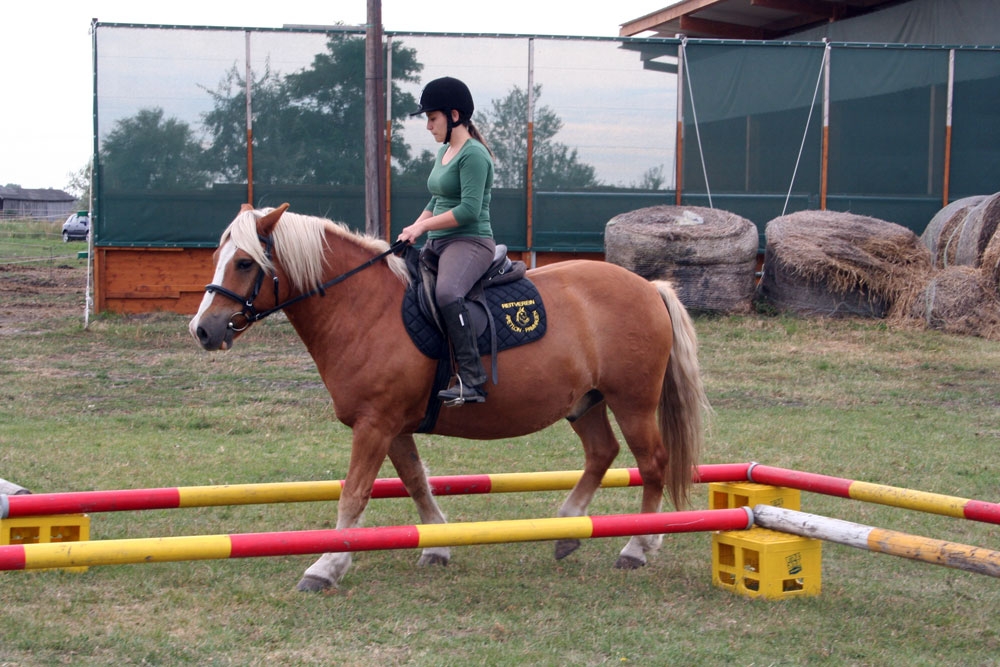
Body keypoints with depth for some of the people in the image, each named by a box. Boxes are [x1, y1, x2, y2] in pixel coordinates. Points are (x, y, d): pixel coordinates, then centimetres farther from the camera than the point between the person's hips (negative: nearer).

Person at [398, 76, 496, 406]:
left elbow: (469, 209, -21)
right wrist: (413, 230, 8)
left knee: (447, 292, -36)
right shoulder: (444, 152, 18)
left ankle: (471, 380, -38)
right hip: (437, 244, 11)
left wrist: (422, 227, -16)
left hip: (470, 242, -11)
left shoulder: (473, 154, -12)